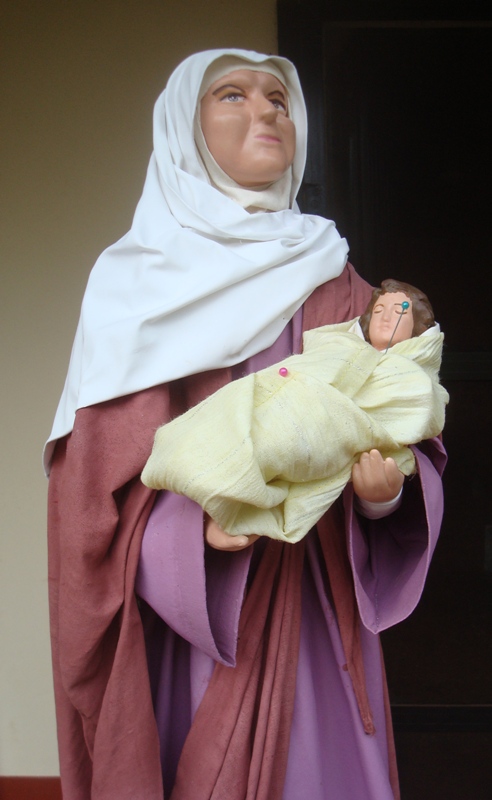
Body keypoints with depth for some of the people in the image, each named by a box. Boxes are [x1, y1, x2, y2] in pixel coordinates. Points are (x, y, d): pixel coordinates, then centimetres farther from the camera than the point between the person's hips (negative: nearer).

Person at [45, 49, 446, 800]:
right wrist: (191, 527, -22)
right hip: (178, 619, -2)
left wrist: (387, 486, -16)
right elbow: (96, 476, -5)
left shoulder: (335, 284, 9)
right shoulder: (134, 280, 0)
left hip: (311, 606, 3)